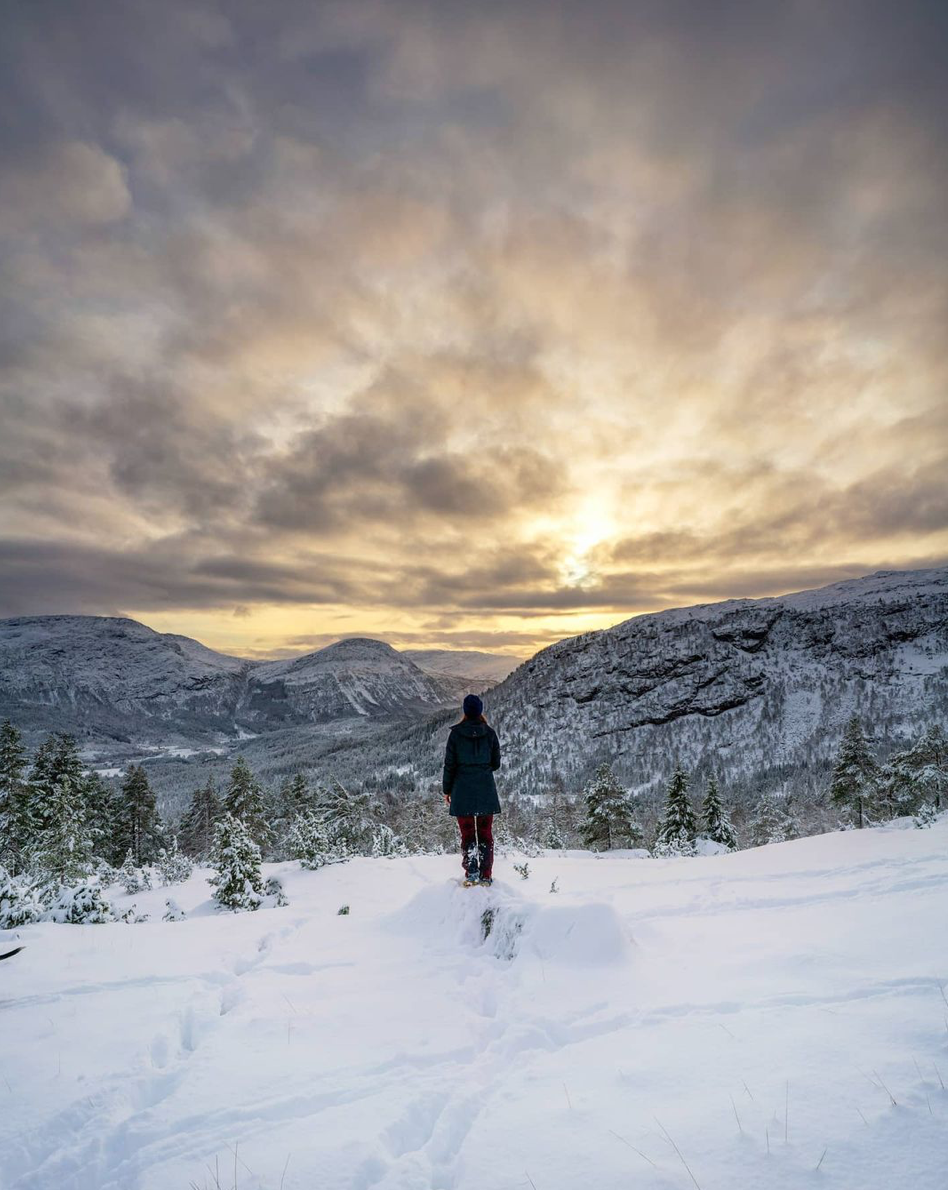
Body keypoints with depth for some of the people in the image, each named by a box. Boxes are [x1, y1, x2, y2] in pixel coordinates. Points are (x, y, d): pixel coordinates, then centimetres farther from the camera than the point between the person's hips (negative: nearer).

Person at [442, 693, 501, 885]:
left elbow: (449, 764, -3)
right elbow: (496, 763, 4)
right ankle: (486, 875, 11)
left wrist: (446, 789, 7)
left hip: (463, 789, -1)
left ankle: (471, 871, -2)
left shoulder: (456, 733, -6)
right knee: (486, 833, 9)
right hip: (486, 789, 1)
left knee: (467, 833, 8)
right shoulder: (489, 732, -2)